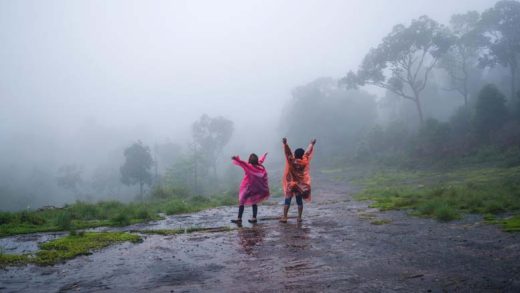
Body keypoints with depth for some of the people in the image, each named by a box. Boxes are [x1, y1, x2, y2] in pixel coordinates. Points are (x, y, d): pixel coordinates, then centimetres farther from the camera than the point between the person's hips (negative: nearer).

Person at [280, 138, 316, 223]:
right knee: (299, 201, 11)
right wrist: (312, 144, 20)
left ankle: (284, 217, -1)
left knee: (287, 200, 1)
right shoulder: (304, 161, -7)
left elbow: (288, 153, -26)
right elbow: (308, 153, 6)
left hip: (291, 184, -3)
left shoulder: (292, 161, -17)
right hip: (301, 185, 3)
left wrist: (285, 144, -33)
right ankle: (299, 217, 12)